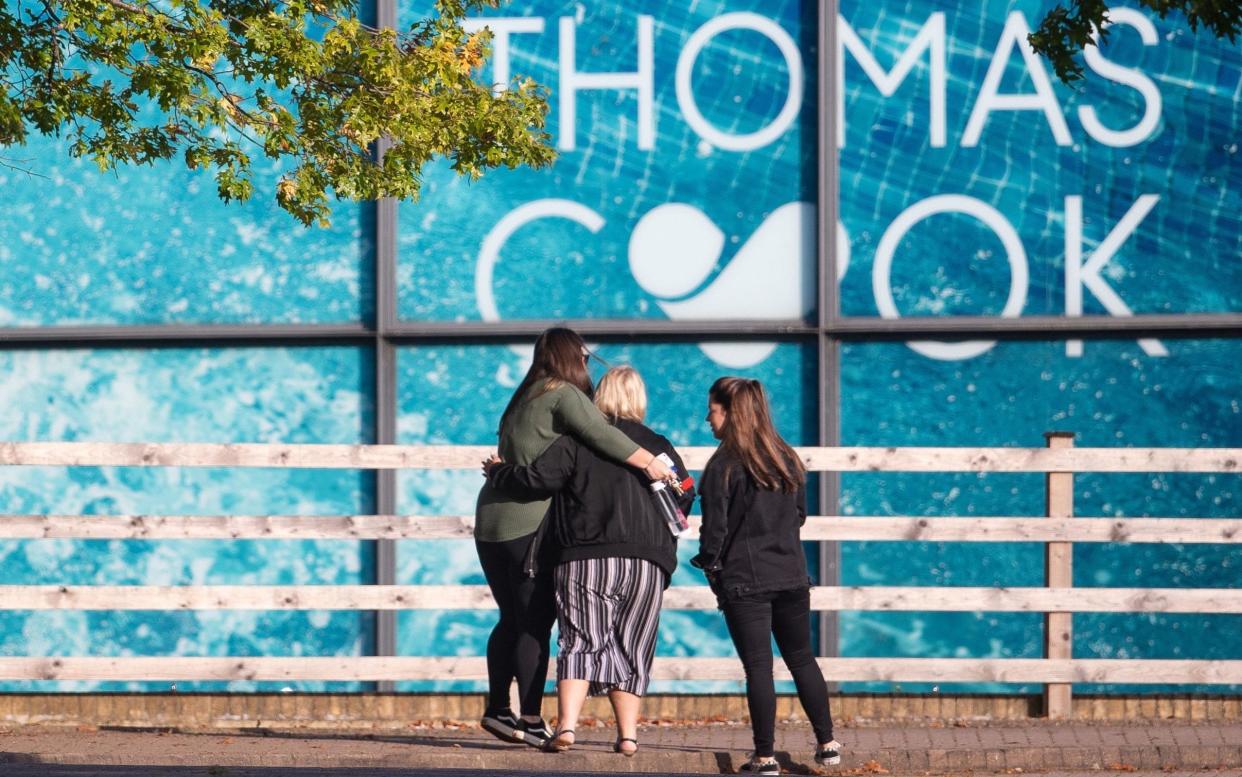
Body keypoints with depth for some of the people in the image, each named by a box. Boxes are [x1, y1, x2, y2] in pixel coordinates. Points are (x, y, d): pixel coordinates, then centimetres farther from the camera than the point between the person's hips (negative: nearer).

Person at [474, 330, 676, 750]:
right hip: (529, 522, -8)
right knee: (535, 624, -6)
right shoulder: (563, 395, -6)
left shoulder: (524, 400, 20)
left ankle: (498, 710, 21)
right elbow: (599, 433, -21)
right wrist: (648, 462, -20)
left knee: (513, 619, 17)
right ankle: (530, 720, -7)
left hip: (491, 520, 8)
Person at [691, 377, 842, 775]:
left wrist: (709, 563, 5)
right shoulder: (787, 459, 5)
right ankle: (827, 743, 17)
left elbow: (715, 528, -11)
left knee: (758, 667, -1)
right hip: (791, 575, 5)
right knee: (802, 659, 16)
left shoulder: (724, 466, -12)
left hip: (743, 580, -5)